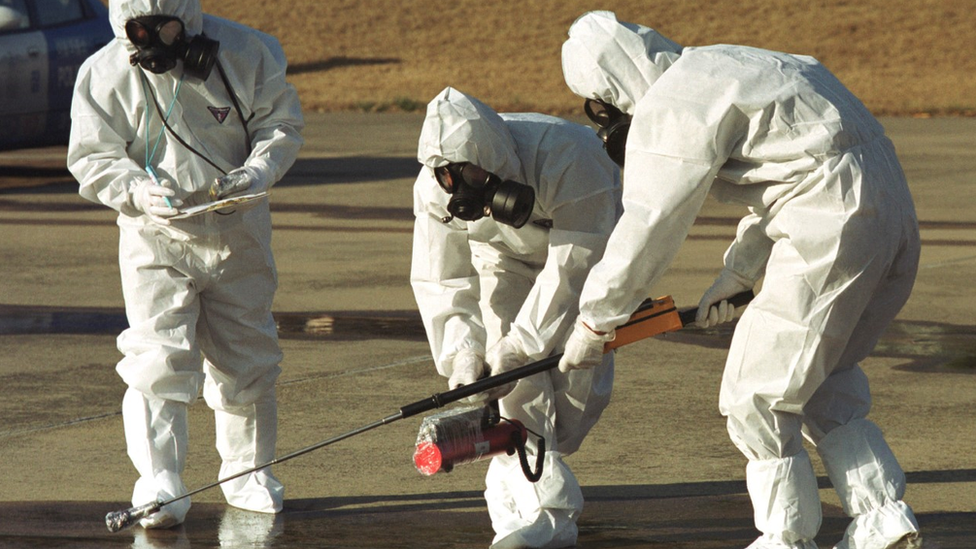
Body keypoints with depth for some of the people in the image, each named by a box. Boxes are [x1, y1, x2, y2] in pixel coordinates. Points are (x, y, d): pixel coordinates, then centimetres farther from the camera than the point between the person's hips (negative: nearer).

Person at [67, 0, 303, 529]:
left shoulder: (245, 53, -9)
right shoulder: (105, 74, -11)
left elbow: (281, 123, -1)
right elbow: (92, 158, -7)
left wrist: (255, 174, -19)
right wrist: (139, 191, -25)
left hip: (239, 232, 2)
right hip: (154, 237, -2)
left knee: (245, 357, 12)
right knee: (158, 360, -12)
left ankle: (246, 471, 28)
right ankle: (158, 483, -9)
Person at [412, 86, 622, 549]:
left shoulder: (566, 155, -42)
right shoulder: (434, 189, -28)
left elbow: (572, 265, -38)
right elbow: (442, 281, -19)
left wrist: (523, 341, -41)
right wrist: (462, 351, -34)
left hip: (583, 244, -2)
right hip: (504, 259, 2)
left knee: (581, 381, -10)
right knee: (513, 375, -17)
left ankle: (510, 487, 13)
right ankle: (542, 512, -15)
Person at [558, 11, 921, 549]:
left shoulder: (669, 111, -8)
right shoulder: (728, 66, 22)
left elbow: (645, 228, -7)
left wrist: (594, 322, 3)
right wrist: (737, 272, 31)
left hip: (832, 228, -10)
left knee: (759, 388, 2)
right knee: (822, 379, 21)